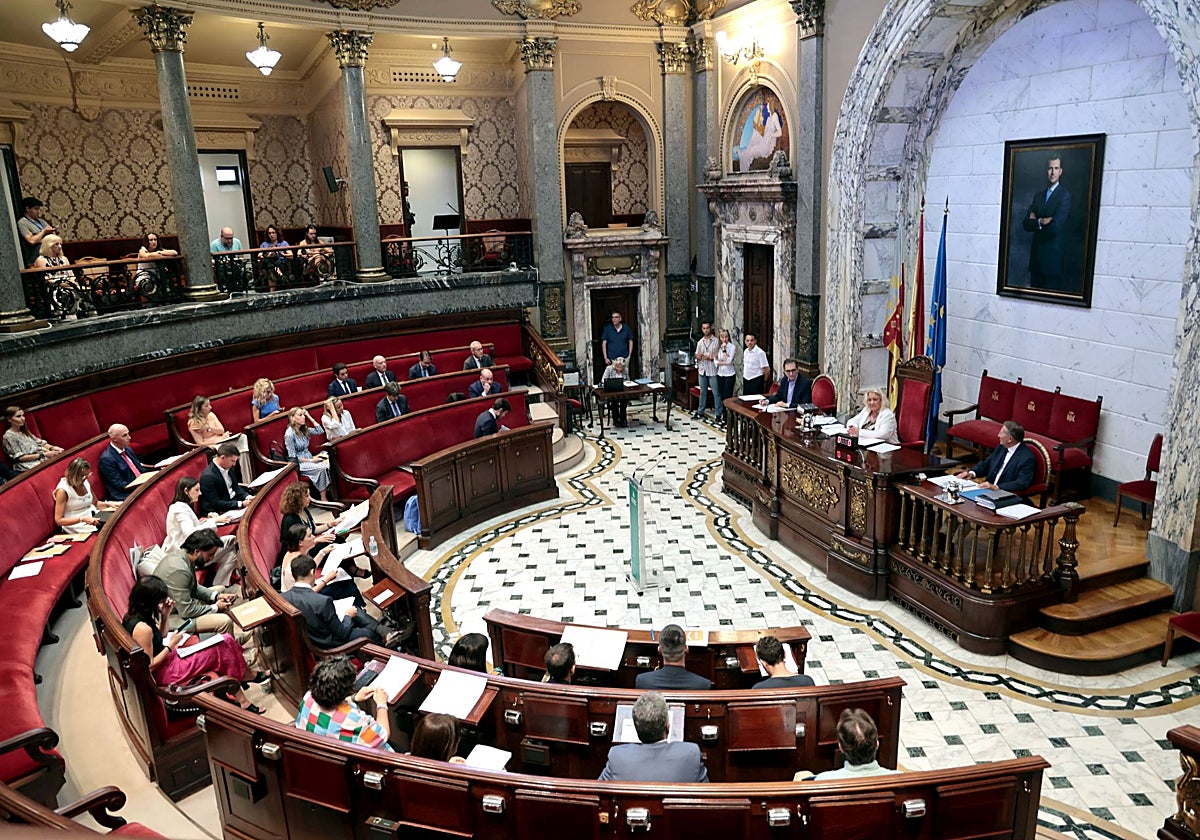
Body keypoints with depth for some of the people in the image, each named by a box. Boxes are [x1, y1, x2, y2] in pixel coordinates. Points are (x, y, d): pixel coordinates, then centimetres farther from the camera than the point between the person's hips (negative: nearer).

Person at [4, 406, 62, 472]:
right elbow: (20, 457, -11)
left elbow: (39, 443, 16)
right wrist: (43, 455, -18)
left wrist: (52, 448, -6)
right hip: (28, 467, -8)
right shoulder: (9, 436, -5)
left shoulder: (23, 431, 18)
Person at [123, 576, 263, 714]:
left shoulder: (132, 615, 0)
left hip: (162, 659, 10)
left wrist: (165, 614, -1)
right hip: (164, 673, -10)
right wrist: (171, 645, -15)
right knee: (223, 646, -9)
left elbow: (161, 635, 15)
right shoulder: (142, 629, -30)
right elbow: (149, 666, -24)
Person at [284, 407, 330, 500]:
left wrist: (310, 417, 4)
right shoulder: (289, 434, -13)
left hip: (309, 459, 7)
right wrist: (310, 460, -16)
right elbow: (292, 457, -14)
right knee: (322, 468, -29)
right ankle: (323, 499, -25)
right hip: (298, 464, -7)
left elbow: (320, 431, 9)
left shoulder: (304, 429, 8)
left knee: (328, 464, -20)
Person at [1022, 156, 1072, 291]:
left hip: (1053, 256, -5)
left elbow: (1055, 227, -17)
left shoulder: (1065, 195, -6)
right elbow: (1026, 224, 5)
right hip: (1036, 255, 6)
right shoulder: (1038, 195, 13)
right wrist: (1041, 222, -12)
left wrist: (1035, 222, -3)